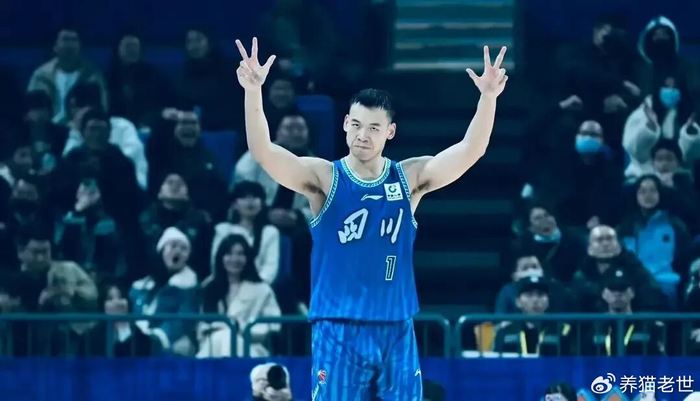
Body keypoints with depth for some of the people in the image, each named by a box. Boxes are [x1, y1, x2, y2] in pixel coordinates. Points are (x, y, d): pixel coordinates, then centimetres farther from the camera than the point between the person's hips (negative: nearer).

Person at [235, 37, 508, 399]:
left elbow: (470, 150, -7)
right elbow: (262, 152, -16)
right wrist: (254, 91, -31)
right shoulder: (324, 179, -3)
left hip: (396, 332, 3)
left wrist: (488, 97, -22)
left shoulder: (410, 179, 5)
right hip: (338, 332, -3)